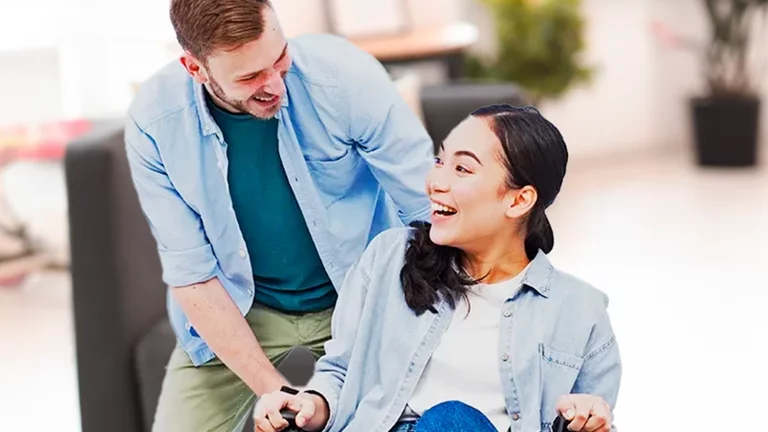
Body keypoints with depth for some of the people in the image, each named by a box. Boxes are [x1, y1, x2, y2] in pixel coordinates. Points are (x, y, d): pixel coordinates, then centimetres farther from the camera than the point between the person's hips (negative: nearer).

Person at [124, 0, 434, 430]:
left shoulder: (344, 74, -24)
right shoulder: (154, 121, -20)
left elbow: (428, 208, -17)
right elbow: (191, 273, -15)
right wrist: (273, 389, -22)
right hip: (236, 309, 1)